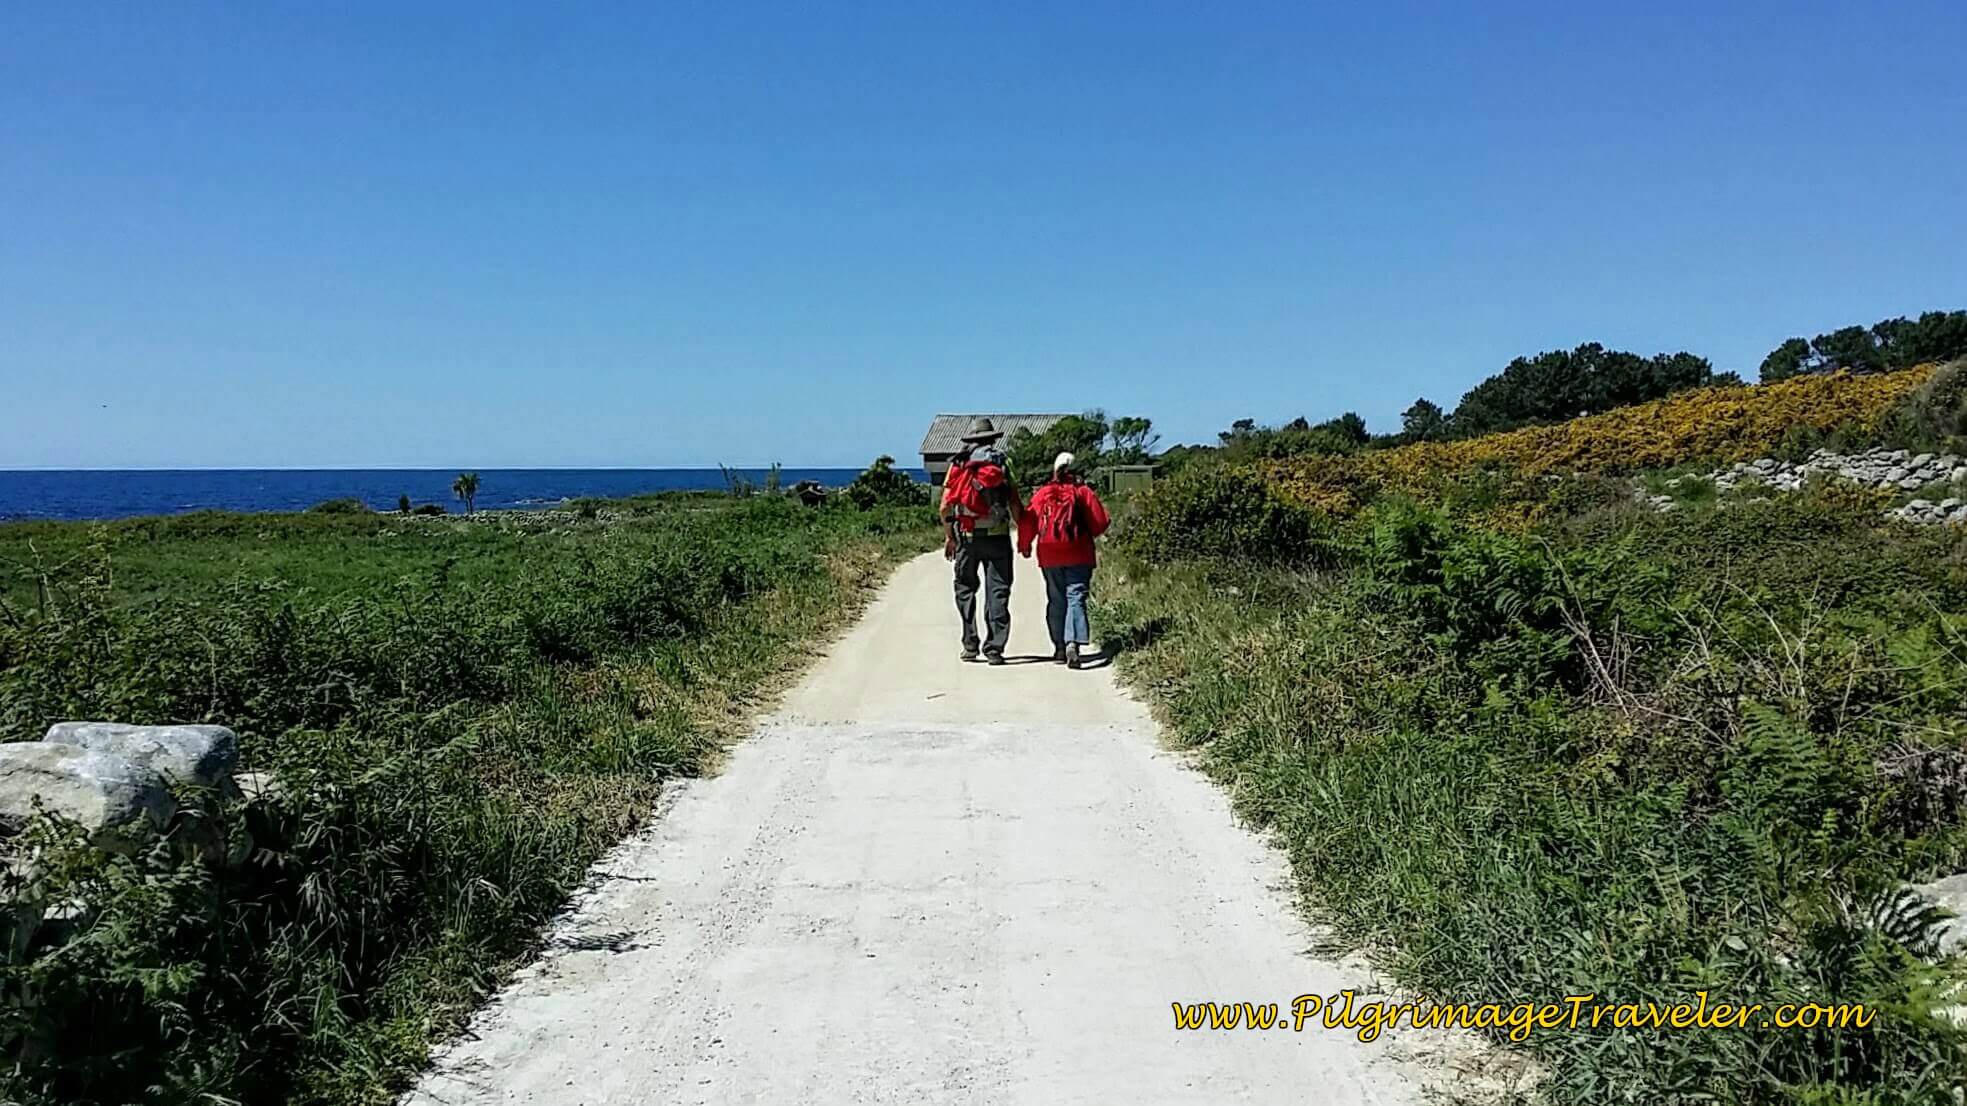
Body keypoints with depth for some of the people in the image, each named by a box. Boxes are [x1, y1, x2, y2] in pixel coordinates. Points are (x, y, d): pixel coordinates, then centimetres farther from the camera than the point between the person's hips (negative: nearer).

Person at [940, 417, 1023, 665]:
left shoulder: (957, 464, 5)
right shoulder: (1002, 462, 3)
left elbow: (945, 507, 1)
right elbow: (1015, 505, -3)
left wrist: (948, 537, 13)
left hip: (966, 537, 1)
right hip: (997, 536, -1)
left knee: (965, 589, 15)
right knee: (997, 591, 3)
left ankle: (970, 644, 13)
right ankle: (994, 647, -1)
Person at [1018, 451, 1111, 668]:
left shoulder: (1041, 493, 3)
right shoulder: (1082, 491, -2)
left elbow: (1028, 521, 2)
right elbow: (1100, 521, -2)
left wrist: (1024, 545, 18)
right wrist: (1088, 535, 19)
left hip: (1049, 556, 2)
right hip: (1078, 555, -2)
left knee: (1056, 600, 12)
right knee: (1076, 597, -4)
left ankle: (1060, 648, 13)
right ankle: (1073, 642, -24)